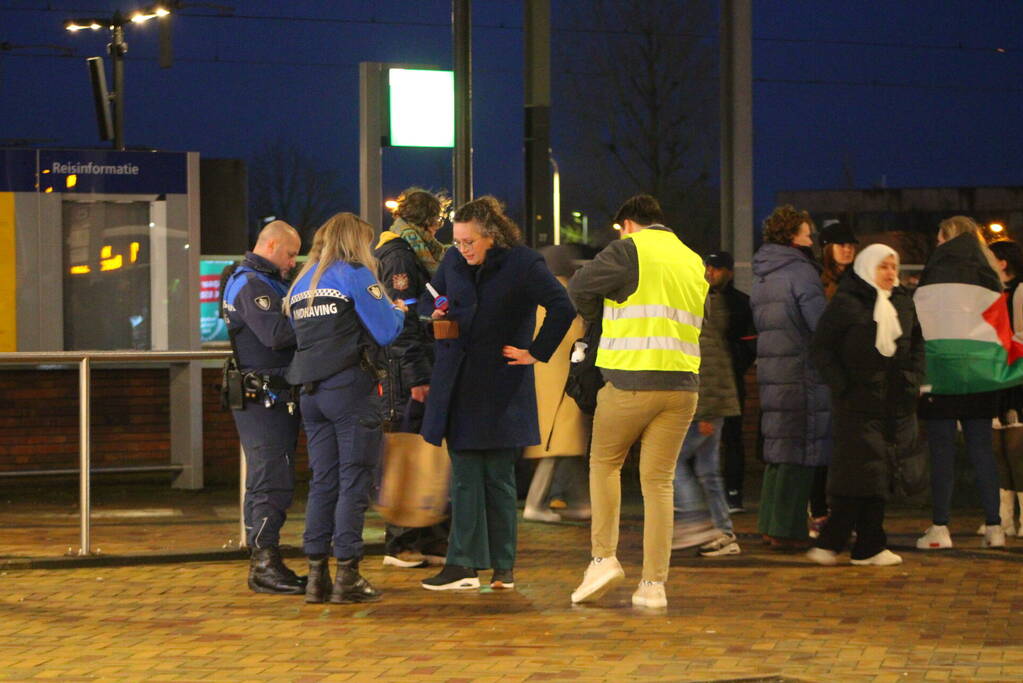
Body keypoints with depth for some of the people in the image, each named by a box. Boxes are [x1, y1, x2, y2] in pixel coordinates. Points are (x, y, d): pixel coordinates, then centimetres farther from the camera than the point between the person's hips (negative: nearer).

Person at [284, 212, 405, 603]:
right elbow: (386, 333, -9)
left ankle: (316, 575, 7)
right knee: (354, 481, -4)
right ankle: (347, 577, -6)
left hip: (310, 391, 7)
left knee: (322, 482, 9)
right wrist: (397, 313, 14)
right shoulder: (355, 274, -4)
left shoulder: (301, 284, 18)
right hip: (350, 387, -7)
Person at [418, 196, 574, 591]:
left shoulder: (523, 264, -8)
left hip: (500, 387, -4)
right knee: (464, 476, 1)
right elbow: (431, 301, 21)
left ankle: (503, 566, 11)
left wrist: (537, 352, -9)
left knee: (498, 477, 2)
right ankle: (464, 565, 1)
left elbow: (563, 308, -11)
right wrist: (435, 315, -2)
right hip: (457, 384, 4)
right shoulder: (453, 262, 7)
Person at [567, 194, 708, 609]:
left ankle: (604, 558, 3)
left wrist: (600, 319, 14)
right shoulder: (694, 262, 19)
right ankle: (654, 584, 2)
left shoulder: (630, 249, -1)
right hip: (682, 385, 5)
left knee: (604, 463, 14)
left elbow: (579, 287, -5)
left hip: (632, 380, -5)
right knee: (659, 480, 6)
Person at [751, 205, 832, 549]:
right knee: (799, 453, -5)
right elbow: (821, 322, -17)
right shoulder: (799, 271, -10)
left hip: (770, 367, 8)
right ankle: (787, 530, -5)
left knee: (778, 449, 15)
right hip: (801, 371, -8)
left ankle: (771, 525, 18)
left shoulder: (761, 275, 16)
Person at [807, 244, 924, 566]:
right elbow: (820, 347, -3)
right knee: (861, 470, -11)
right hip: (857, 403, -6)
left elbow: (917, 345, 23)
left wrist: (913, 381, 9)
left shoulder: (904, 304, 14)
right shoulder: (846, 303, -3)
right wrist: (841, 385, -10)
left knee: (879, 476, 5)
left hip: (897, 405, 6)